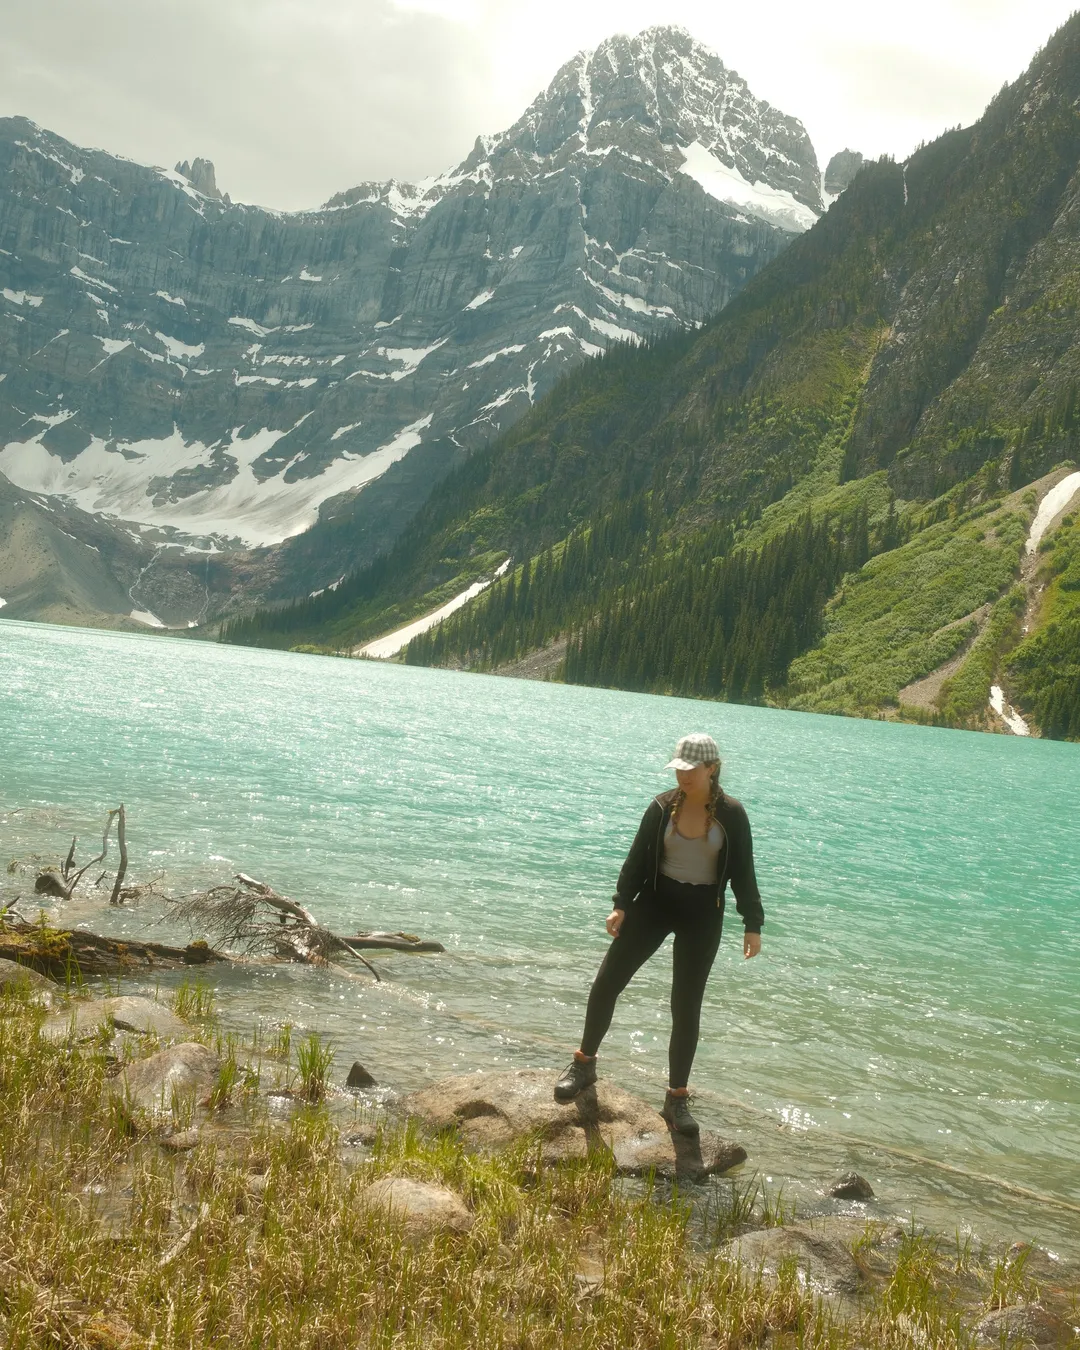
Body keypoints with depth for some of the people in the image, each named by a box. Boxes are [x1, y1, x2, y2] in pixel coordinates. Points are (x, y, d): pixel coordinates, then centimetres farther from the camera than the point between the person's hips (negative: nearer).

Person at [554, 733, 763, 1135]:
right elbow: (637, 858, 0)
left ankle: (677, 1098, 15)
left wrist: (752, 924, -7)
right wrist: (621, 904, -9)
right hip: (654, 901, 2)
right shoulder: (662, 807, -5)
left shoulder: (731, 814, -9)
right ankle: (584, 1063, 20)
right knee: (606, 982, -2)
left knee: (686, 1006, 3)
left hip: (703, 913, -2)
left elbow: (743, 872, -3)